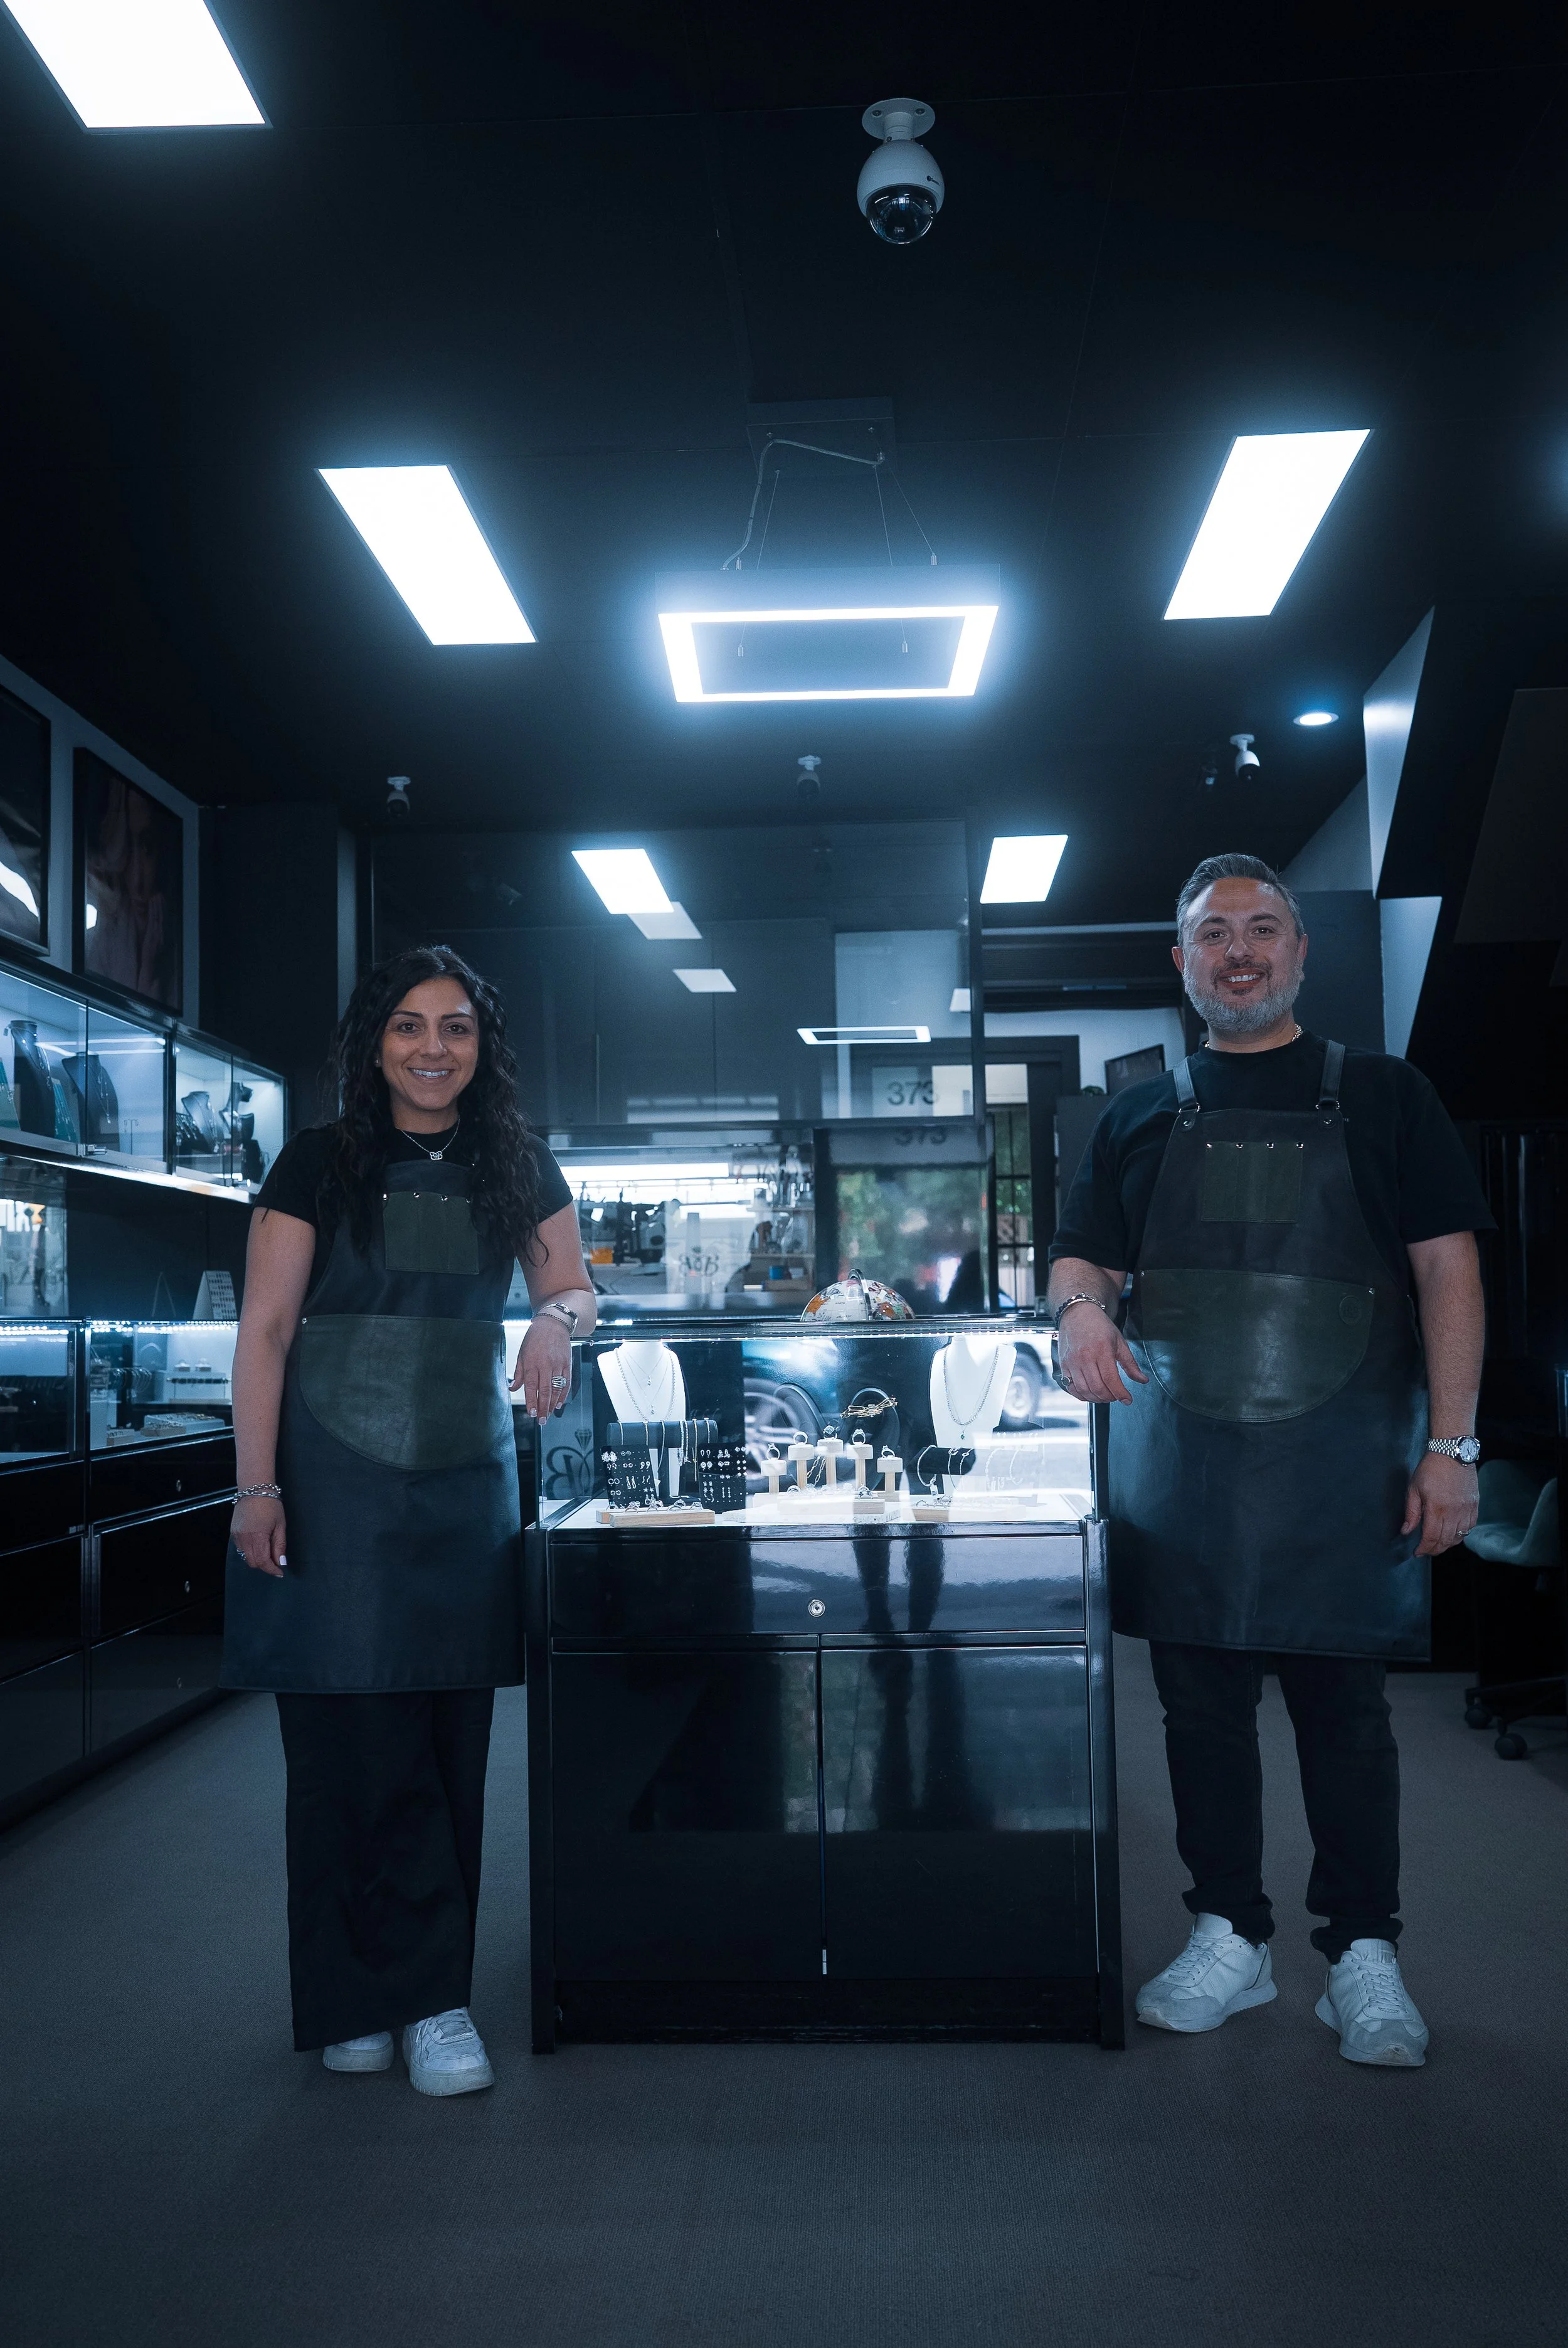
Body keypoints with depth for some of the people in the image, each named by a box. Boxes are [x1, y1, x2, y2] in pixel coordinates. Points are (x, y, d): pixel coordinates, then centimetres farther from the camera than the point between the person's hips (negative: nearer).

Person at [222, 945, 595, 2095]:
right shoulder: (320, 1166, -2)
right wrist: (256, 1486, -9)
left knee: (448, 1745, 6)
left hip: (467, 1478, 3)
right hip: (336, 1478, -3)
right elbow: (265, 1331, -3)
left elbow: (574, 1287, 12)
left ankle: (407, 1997, 19)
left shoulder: (519, 1166, 7)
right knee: (353, 1739, -2)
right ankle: (422, 1993, 10)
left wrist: (557, 1321, -13)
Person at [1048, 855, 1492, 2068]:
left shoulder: (1380, 1094, 5)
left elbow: (1446, 1266, 0)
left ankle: (1365, 1954, 20)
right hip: (1179, 1459, 3)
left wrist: (1449, 1444, -8)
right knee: (1202, 1704, 9)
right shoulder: (1143, 1117, 13)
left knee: (1346, 1707, 4)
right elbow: (1082, 1256, 13)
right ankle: (1230, 1937, 24)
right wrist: (1081, 1308, -12)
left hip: (1342, 1465, -2)